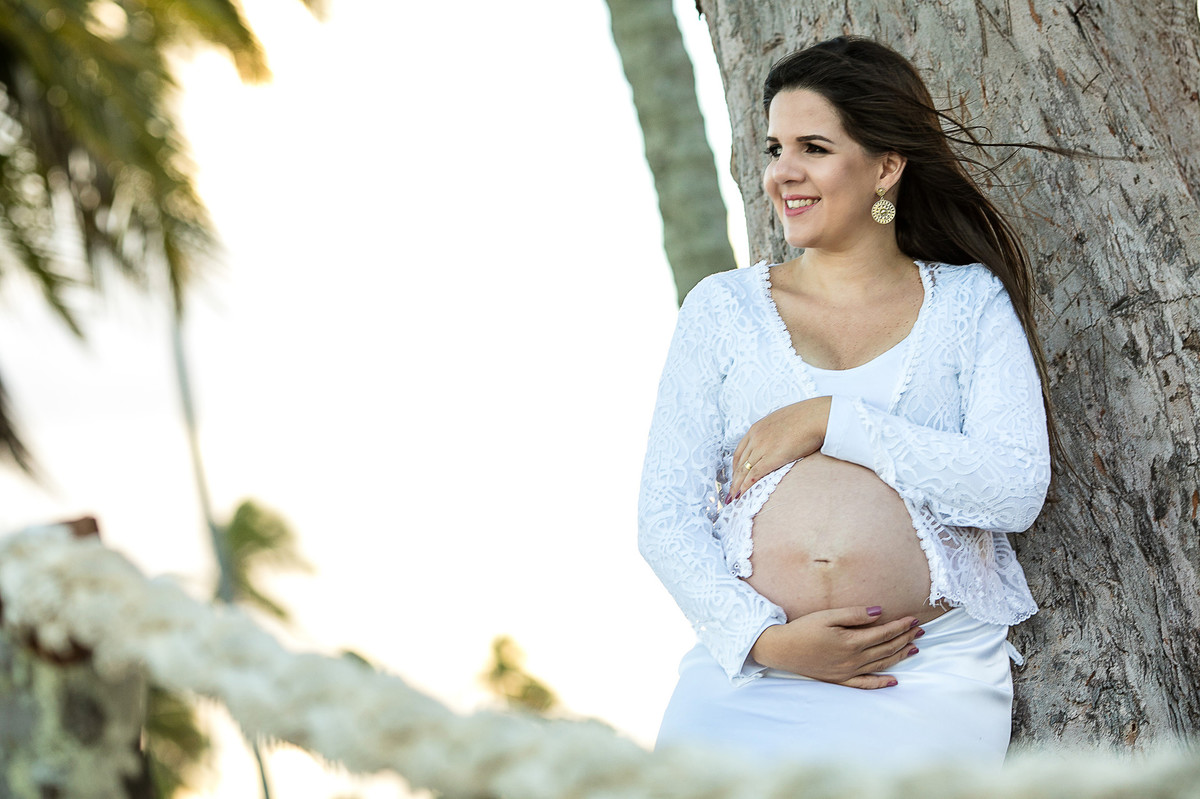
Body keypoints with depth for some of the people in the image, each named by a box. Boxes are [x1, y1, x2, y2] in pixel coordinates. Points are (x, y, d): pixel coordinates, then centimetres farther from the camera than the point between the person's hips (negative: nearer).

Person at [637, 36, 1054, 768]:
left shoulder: (971, 302, 11)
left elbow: (1018, 489, -3)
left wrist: (834, 420, -7)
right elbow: (665, 516, 7)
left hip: (930, 678, -1)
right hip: (750, 669, 2)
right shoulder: (724, 308, 13)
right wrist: (766, 637, -9)